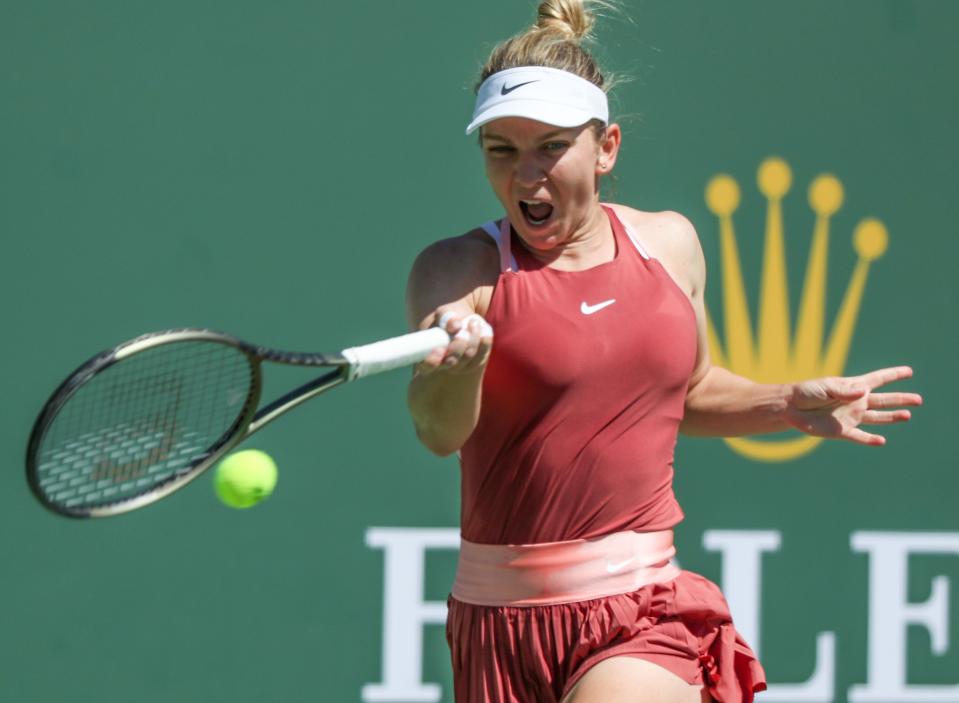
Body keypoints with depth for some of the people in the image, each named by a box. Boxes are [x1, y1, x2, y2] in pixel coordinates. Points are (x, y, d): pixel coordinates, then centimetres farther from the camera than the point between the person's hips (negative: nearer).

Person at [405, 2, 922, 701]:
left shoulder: (669, 243, 8)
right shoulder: (462, 269, -4)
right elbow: (439, 430, -22)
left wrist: (790, 403, 12)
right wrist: (458, 362, -42)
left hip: (641, 613, 1)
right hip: (503, 618, -1)